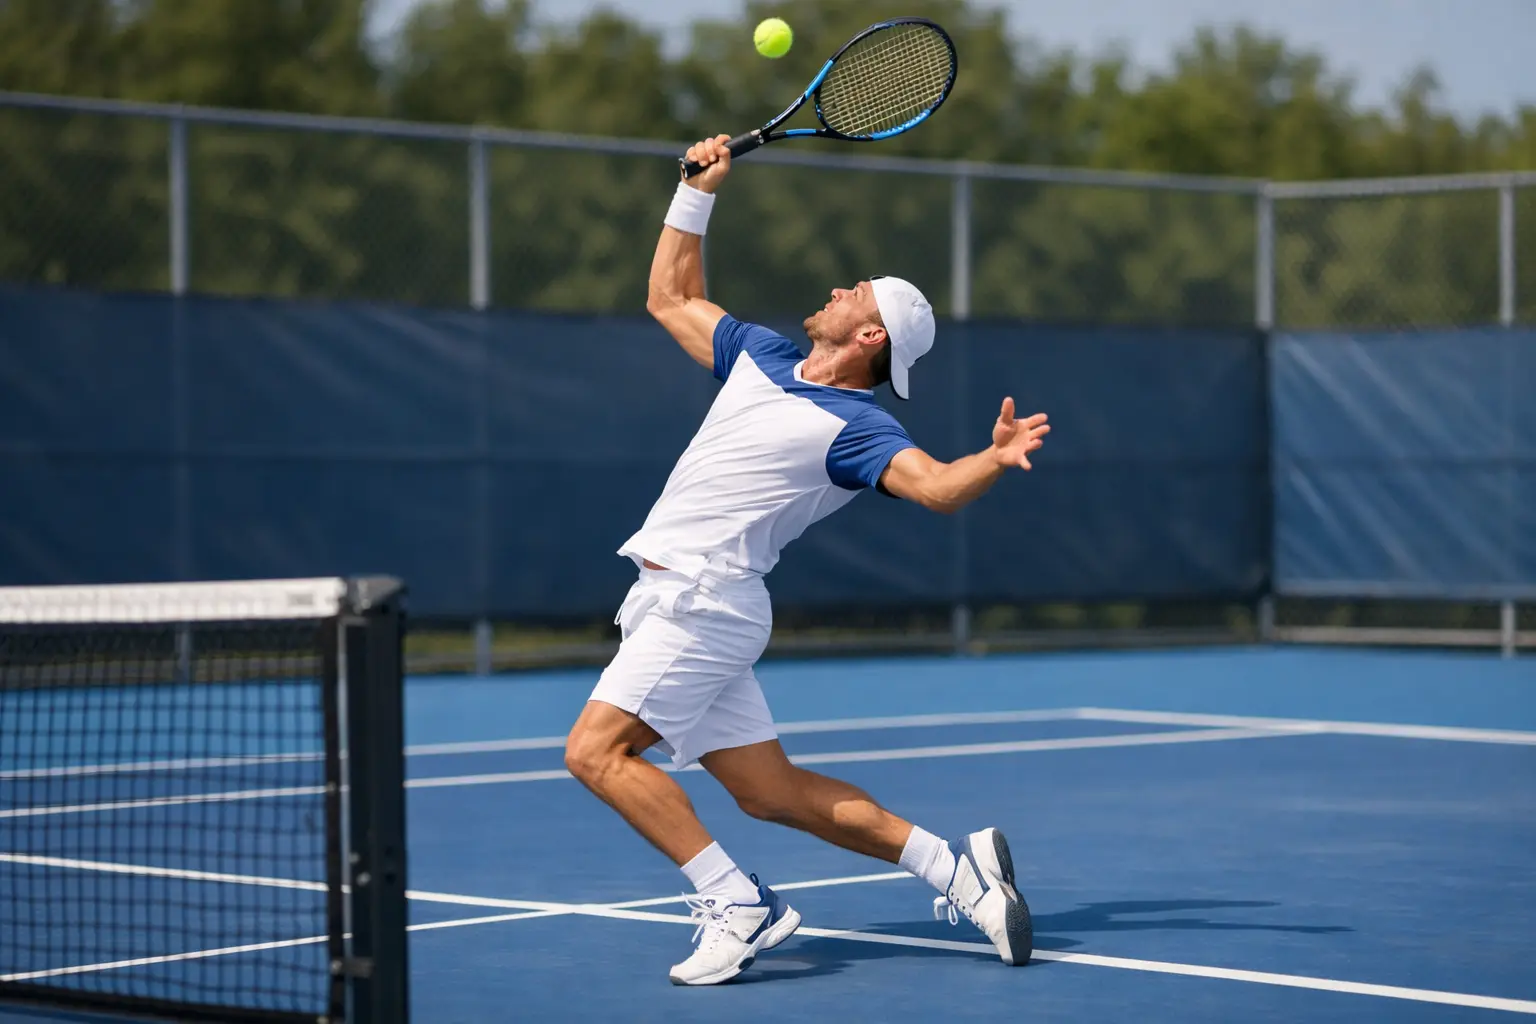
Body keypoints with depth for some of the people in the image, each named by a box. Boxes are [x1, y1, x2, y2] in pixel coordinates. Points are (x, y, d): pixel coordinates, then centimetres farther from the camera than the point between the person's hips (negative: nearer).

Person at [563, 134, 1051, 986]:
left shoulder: (855, 427, -11)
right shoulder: (763, 357, 14)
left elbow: (936, 486, -26)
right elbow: (670, 300, 26)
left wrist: (998, 458, -46)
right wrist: (698, 191, 18)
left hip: (702, 599, -8)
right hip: (672, 598, 8)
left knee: (596, 749, -21)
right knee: (771, 792, 7)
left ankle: (737, 906, -20)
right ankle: (956, 868, 9)